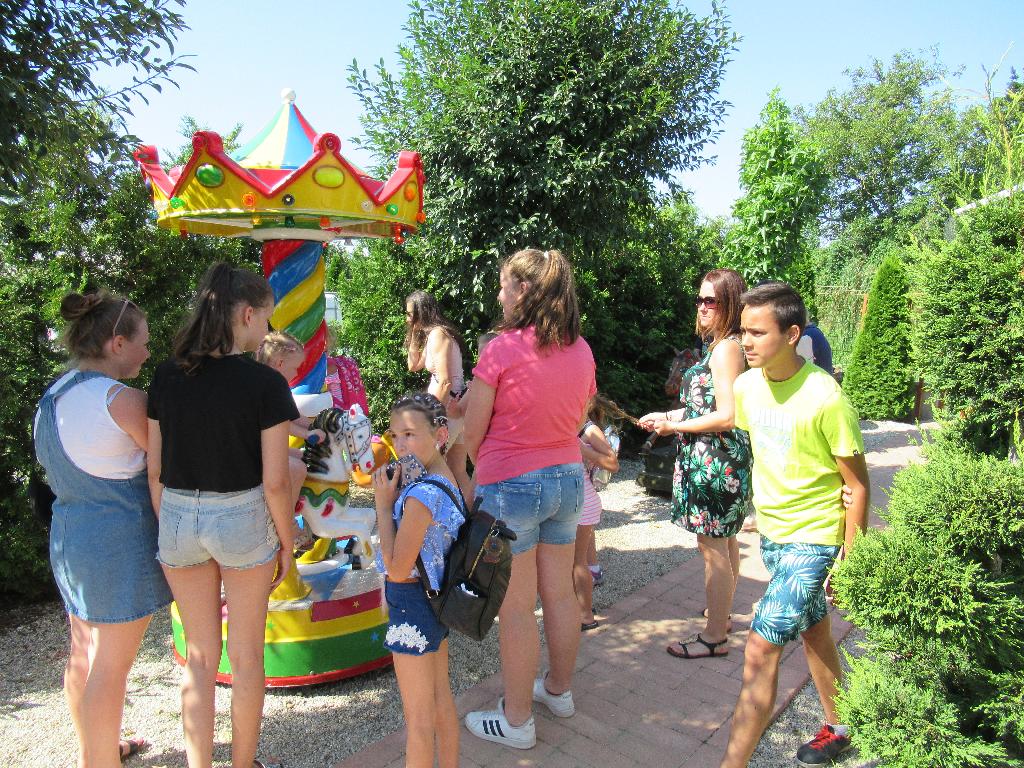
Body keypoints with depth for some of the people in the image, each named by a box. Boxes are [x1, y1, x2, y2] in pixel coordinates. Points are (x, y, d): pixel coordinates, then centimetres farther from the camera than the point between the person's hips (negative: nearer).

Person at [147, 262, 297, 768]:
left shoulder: (166, 378, -2)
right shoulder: (265, 383, -14)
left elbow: (154, 471, 2)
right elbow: (275, 482, -14)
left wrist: (168, 526, 15)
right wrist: (287, 541, 0)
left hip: (179, 517, 4)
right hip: (242, 518, -3)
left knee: (199, 654, 19)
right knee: (246, 653, 16)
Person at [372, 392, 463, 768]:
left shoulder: (420, 495, -28)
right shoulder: (448, 480, -1)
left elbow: (397, 569, -24)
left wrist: (383, 504, -20)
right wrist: (393, 497, 0)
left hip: (412, 606, -9)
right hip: (435, 597, 9)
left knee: (418, 717, 9)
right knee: (441, 698, 23)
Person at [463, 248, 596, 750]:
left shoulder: (502, 349, -17)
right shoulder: (580, 350, 2)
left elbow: (472, 432, -11)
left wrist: (480, 471, 7)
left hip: (512, 484, -6)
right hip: (567, 477, 7)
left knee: (516, 607, 6)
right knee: (560, 593, 19)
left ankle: (516, 721, 21)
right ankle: (559, 690, 38)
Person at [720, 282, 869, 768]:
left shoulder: (825, 398, -22)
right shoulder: (747, 385, -4)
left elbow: (858, 485, -15)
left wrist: (848, 559, -13)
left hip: (814, 538, -7)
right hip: (771, 532, 7)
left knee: (761, 648, -10)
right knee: (813, 633, 23)